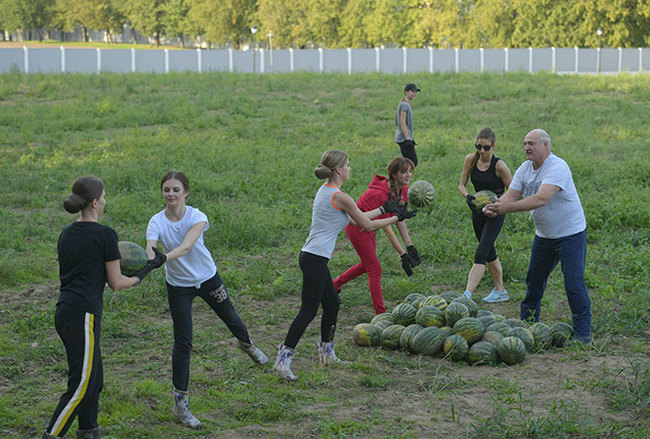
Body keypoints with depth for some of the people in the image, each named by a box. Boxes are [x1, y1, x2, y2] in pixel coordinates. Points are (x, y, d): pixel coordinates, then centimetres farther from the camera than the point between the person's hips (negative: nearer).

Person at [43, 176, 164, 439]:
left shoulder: (67, 233, 13)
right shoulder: (105, 235, -9)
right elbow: (116, 283, -4)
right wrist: (140, 276, 12)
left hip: (65, 311, 8)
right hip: (83, 316, -8)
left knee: (94, 377, 16)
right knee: (81, 383, -3)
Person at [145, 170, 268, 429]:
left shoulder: (196, 217, -24)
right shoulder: (157, 222, -21)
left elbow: (186, 246, -40)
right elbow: (150, 250, -36)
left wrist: (164, 257, -59)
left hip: (207, 278, 1)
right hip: (178, 285, -1)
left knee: (230, 317, 23)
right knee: (183, 342, -5)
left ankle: (246, 344, 61)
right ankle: (180, 403, 2)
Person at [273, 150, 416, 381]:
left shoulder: (325, 191, 14)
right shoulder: (340, 197, -14)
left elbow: (357, 217, 23)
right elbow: (367, 224, -5)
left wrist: (384, 208, 28)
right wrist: (397, 218, 7)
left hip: (312, 257, 10)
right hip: (315, 259, -10)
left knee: (332, 305, 18)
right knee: (309, 310, -7)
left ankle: (326, 353, 28)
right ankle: (283, 359, -8)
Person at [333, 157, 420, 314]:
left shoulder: (403, 190, -9)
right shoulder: (380, 193, -35)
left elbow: (399, 220, -2)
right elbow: (387, 228, -33)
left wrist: (410, 245, -7)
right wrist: (402, 254, -34)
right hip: (356, 228, -9)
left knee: (367, 265, 23)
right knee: (375, 269, -6)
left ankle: (334, 285, 43)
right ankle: (381, 313, 1)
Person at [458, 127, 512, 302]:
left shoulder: (499, 165, -18)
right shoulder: (471, 160, -4)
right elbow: (461, 185, 3)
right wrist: (467, 196, -18)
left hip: (495, 213, -6)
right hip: (478, 210, 6)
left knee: (480, 254, -15)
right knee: (489, 253, 17)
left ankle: (467, 294, -22)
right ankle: (500, 291, 32)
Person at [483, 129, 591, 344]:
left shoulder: (558, 167, -24)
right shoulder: (525, 169, 2)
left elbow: (541, 199, -35)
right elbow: (510, 196, -4)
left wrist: (507, 208, -39)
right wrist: (494, 208, -27)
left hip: (570, 234, -8)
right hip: (543, 235, 8)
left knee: (574, 284, -10)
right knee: (534, 281, 14)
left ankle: (582, 333, -1)